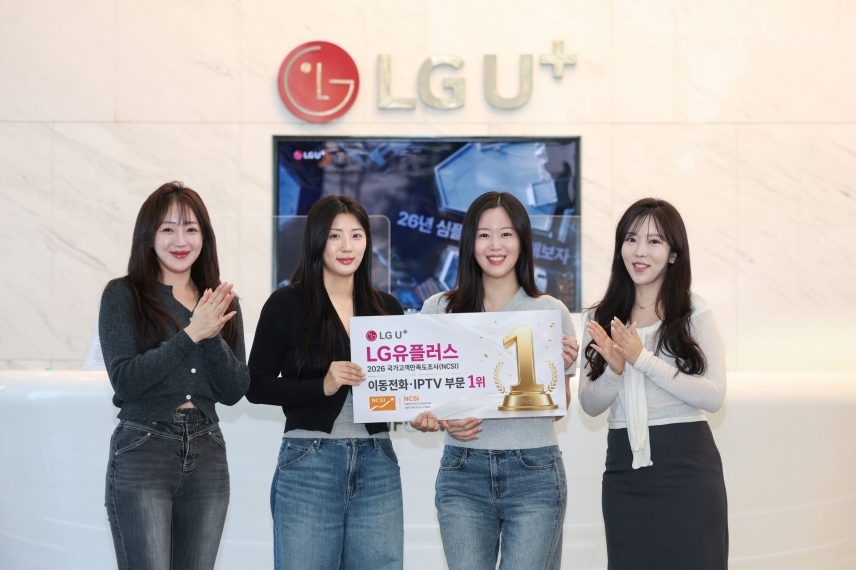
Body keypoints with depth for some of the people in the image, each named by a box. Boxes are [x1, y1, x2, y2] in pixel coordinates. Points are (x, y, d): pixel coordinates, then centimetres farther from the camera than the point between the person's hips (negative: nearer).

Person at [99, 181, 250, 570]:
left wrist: (213, 337, -12)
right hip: (143, 453, -4)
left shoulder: (221, 302, 11)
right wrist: (192, 333, -15)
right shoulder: (122, 295, -1)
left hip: (207, 456, 5)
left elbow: (234, 392, 4)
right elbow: (125, 381, -12)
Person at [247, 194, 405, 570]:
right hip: (309, 465, -3)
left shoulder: (386, 308, 10)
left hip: (377, 465, 3)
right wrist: (323, 385, -17)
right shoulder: (286, 305, -1)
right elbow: (257, 387, -4)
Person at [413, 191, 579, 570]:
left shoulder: (551, 311, 3)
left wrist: (562, 368, -11)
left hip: (534, 471, -1)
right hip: (463, 471, 1)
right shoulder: (439, 310, 5)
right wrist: (443, 421, -9)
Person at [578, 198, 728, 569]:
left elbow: (713, 396, -11)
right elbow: (590, 405, 6)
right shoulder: (603, 318, 8)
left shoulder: (694, 314, -2)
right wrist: (615, 370, -14)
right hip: (624, 467, 3)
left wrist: (643, 359, -18)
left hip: (686, 467, -3)